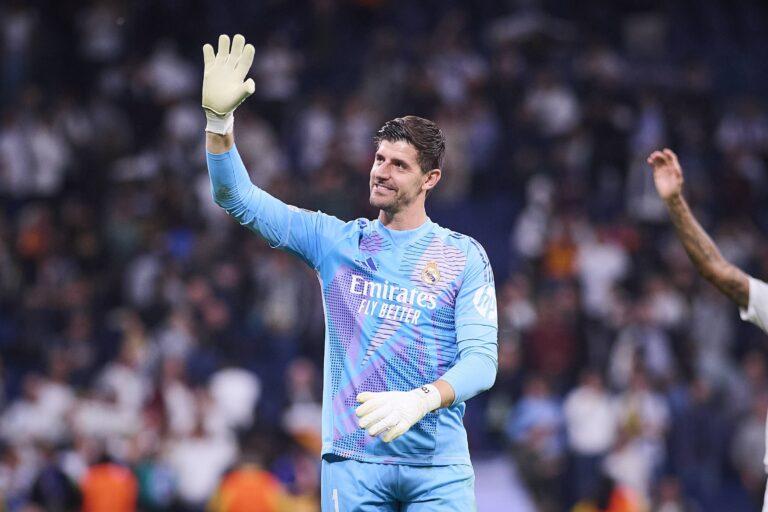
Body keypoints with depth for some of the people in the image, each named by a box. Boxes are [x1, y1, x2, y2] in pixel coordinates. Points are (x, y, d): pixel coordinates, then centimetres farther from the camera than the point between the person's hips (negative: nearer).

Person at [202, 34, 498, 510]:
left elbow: (481, 359, -5)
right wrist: (219, 119, -12)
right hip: (353, 462, 1)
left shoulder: (464, 256, 3)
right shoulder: (336, 240, 9)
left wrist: (421, 401, -24)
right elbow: (240, 199, 3)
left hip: (438, 468, -1)